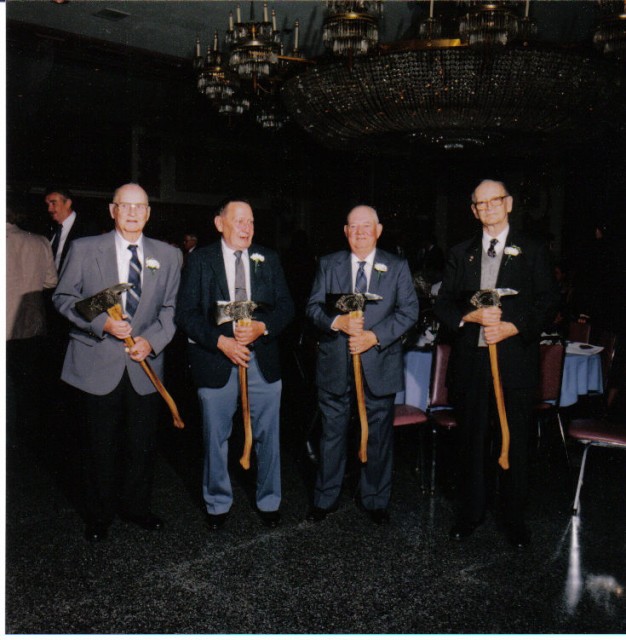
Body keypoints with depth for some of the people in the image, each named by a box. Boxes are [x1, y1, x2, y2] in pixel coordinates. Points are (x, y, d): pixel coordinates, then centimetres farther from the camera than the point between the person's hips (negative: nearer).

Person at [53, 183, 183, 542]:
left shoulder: (168, 255, 5)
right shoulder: (84, 249, 0)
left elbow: (172, 308, 5)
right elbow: (64, 297, 0)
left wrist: (151, 340, -11)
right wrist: (102, 323, -15)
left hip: (146, 365, 2)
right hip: (98, 364, -2)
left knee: (143, 444, 10)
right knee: (101, 446, 9)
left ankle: (136, 506, 32)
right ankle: (100, 515, 28)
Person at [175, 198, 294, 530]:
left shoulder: (268, 259, 6)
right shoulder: (200, 260, -1)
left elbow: (286, 306, 4)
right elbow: (185, 313, -5)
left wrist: (262, 327, -16)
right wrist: (220, 341, -17)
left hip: (262, 360, 2)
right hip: (216, 360, -1)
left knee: (267, 436, 10)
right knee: (216, 438, 11)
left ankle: (269, 502, 29)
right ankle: (218, 504, 30)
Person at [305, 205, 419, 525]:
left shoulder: (397, 266, 4)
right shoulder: (328, 264, 7)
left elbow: (408, 310, -3)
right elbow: (313, 307, 1)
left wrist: (375, 336, -16)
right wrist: (338, 321, -19)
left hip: (379, 363, 0)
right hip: (335, 364, 1)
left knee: (378, 436, 10)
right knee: (332, 434, 10)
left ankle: (376, 501, 27)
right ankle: (325, 499, 26)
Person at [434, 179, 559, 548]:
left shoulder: (533, 250, 4)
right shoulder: (461, 254, 12)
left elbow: (549, 303, -1)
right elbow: (444, 304, 8)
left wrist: (513, 327, -15)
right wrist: (471, 316, -12)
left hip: (516, 361, -2)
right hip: (471, 361, 3)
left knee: (517, 443, 5)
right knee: (472, 441, 11)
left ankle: (516, 519, 21)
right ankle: (471, 513, 26)